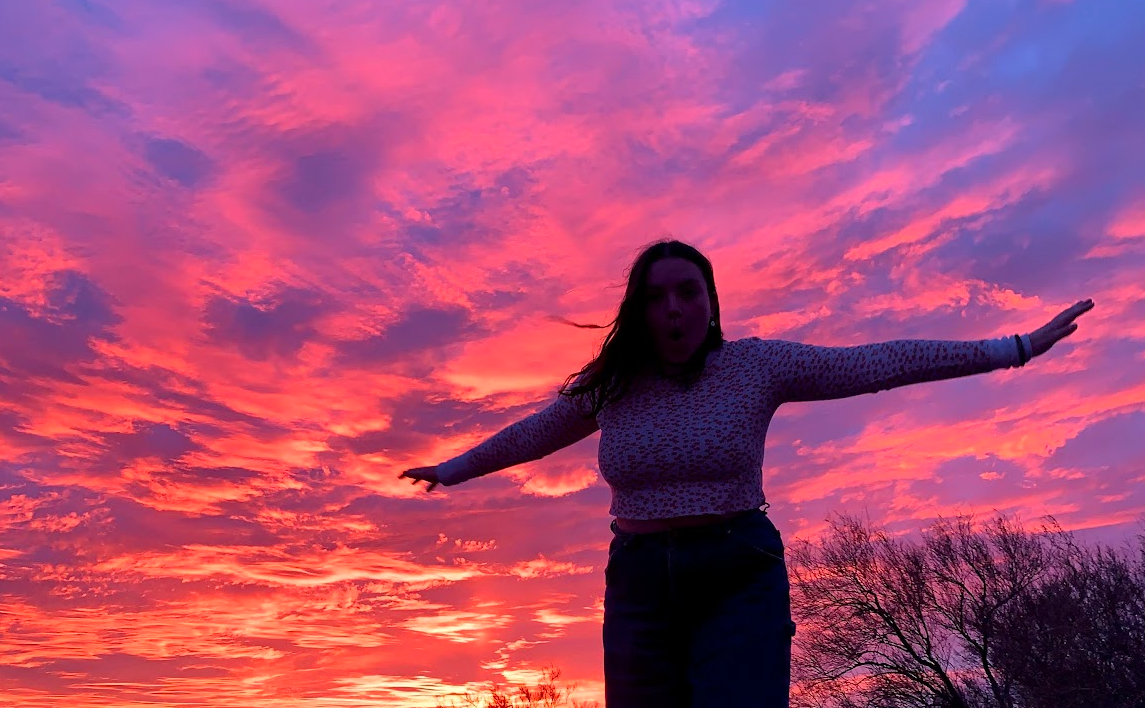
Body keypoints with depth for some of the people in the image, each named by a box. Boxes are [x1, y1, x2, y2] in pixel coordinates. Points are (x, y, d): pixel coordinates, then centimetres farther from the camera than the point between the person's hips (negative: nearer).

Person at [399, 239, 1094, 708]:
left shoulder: (756, 364, -3)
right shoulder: (613, 386, 4)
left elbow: (880, 363, -3)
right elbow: (533, 433, 18)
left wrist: (1012, 349, -3)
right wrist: (455, 468, 29)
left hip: (740, 582, -2)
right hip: (640, 587, 3)